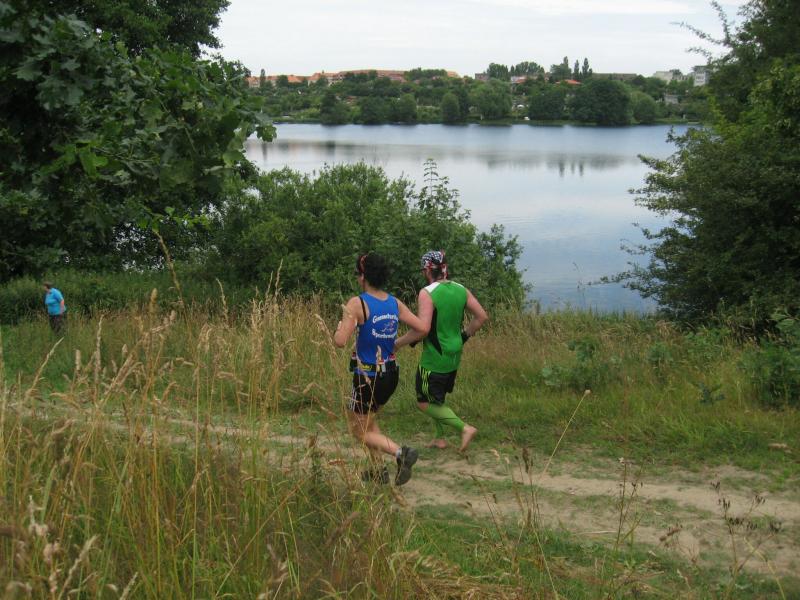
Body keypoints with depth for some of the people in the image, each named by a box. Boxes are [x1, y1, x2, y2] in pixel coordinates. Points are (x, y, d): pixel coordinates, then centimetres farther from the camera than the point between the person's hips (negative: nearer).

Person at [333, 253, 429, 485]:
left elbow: (340, 341, -24)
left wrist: (339, 327, -2)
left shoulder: (357, 303, -17)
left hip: (368, 377, -6)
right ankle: (379, 470, 26)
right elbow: (423, 328, 2)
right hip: (391, 374, 6)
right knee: (369, 419, 28)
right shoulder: (395, 303, 1)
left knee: (359, 429, 10)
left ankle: (401, 453, -11)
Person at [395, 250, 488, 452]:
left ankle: (464, 428, -5)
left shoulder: (427, 293, -18)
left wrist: (397, 343, -14)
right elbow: (482, 316, 6)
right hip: (454, 355, 8)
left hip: (434, 358, -8)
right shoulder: (461, 290, 2)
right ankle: (440, 438, 28)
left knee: (424, 403, 4)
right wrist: (464, 336, 18)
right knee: (437, 397, 24)